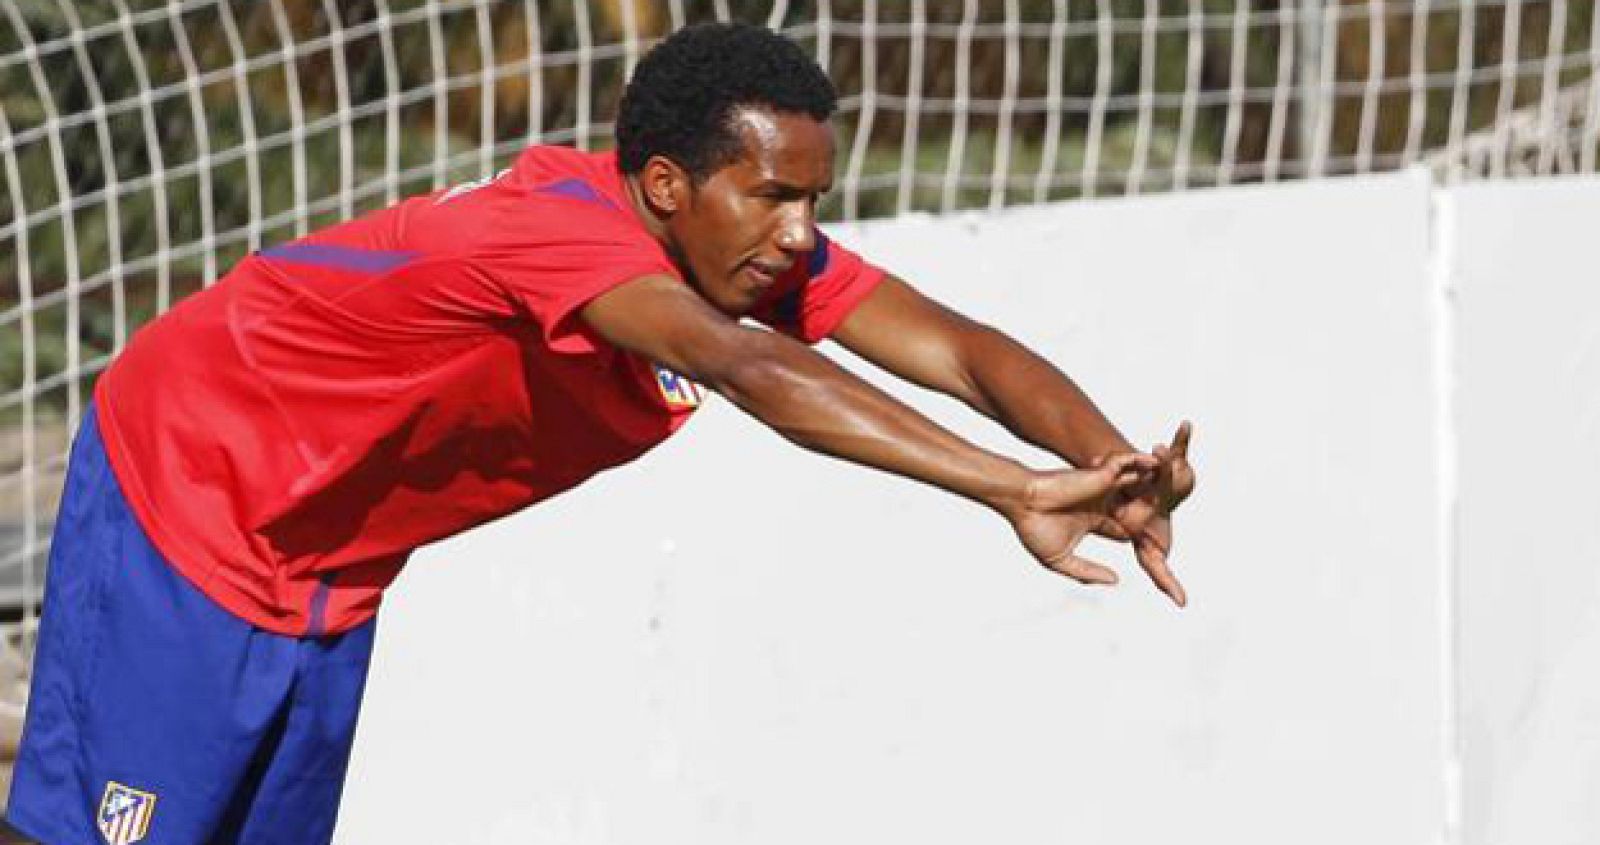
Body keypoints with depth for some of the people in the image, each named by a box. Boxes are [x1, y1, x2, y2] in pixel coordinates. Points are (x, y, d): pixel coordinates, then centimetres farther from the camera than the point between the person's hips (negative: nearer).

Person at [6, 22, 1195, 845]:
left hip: (326, 573, 8)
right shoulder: (561, 225, -36)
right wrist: (1012, 492, -60)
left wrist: (1112, 469, -41)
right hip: (183, 493, -8)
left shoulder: (762, 250, -13)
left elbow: (964, 351, -21)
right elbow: (748, 371, -52)